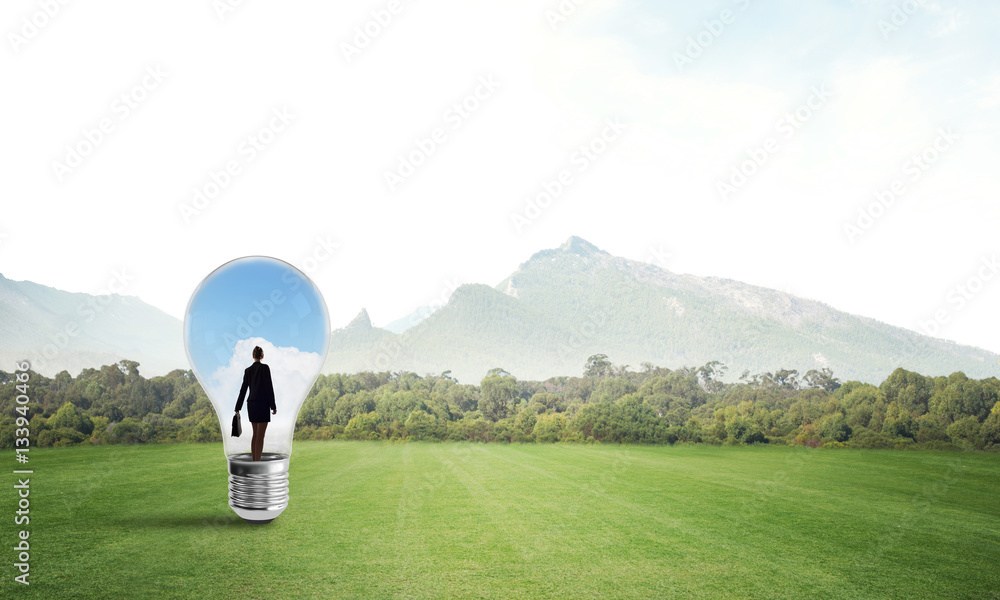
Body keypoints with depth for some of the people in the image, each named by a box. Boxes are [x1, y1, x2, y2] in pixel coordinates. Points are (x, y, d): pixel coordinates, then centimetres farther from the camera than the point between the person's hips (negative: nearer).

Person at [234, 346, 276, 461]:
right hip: (262, 404, -6)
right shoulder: (265, 368, -9)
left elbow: (243, 390, 11)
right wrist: (273, 406, -8)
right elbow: (269, 387, -12)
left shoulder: (248, 370, 9)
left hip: (251, 404, 6)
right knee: (260, 436, -5)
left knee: (255, 434, 15)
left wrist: (238, 408, 16)